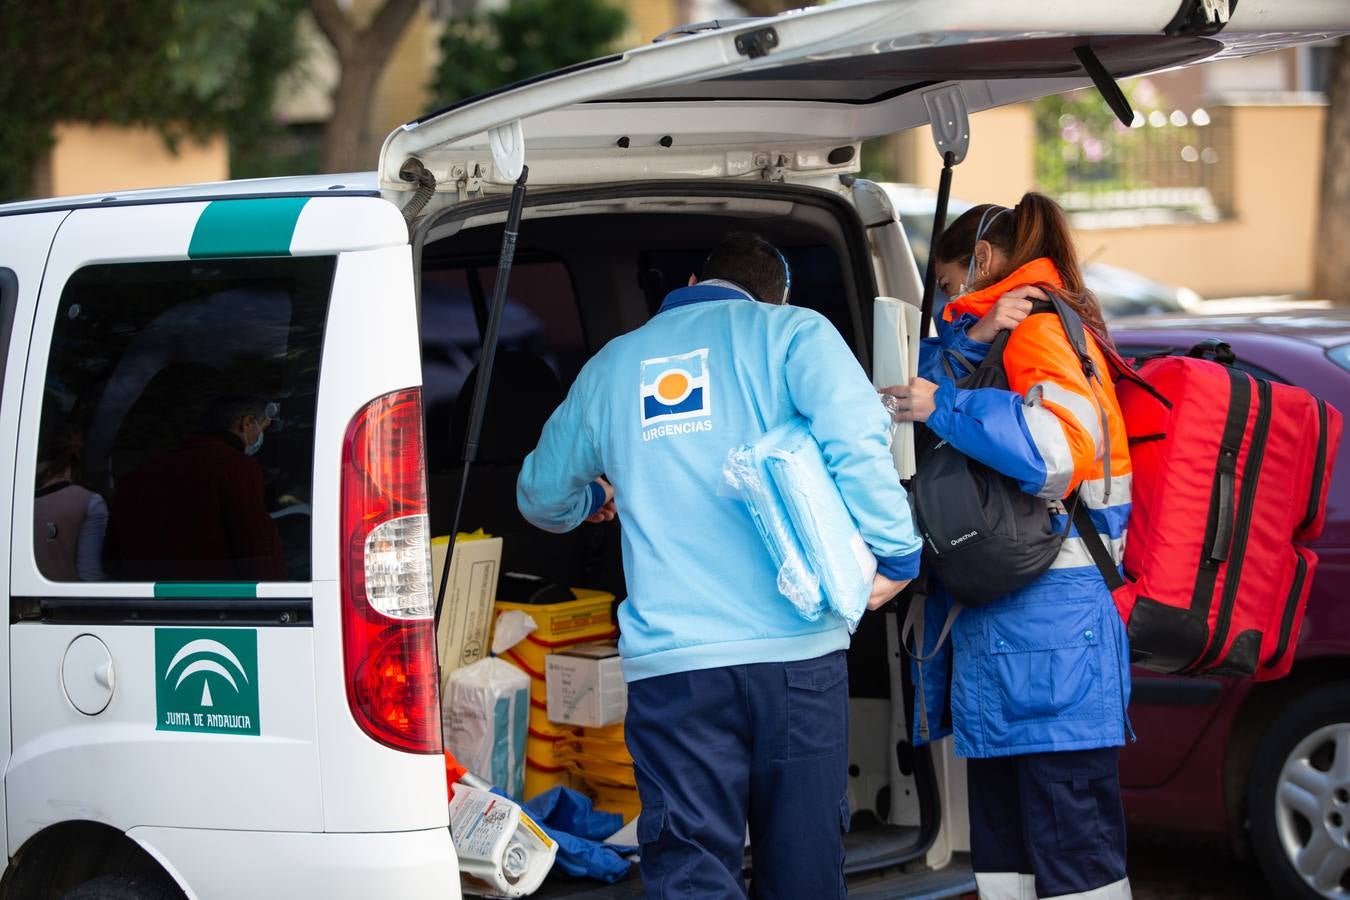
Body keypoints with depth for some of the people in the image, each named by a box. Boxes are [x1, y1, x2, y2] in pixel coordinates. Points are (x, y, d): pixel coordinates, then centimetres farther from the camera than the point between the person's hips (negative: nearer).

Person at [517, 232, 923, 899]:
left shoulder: (611, 367, 17)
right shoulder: (792, 332, 6)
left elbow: (541, 495, 30)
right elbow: (855, 439, -13)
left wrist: (595, 500, 51)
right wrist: (897, 552, -3)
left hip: (670, 664, 1)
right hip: (795, 651, -1)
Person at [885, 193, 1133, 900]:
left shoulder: (1040, 328, -7)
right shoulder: (1008, 332, 23)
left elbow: (1060, 450, -24)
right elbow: (918, 394, 8)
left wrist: (944, 406, -19)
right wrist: (970, 340, -7)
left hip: (1048, 617, -11)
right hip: (996, 621, 11)